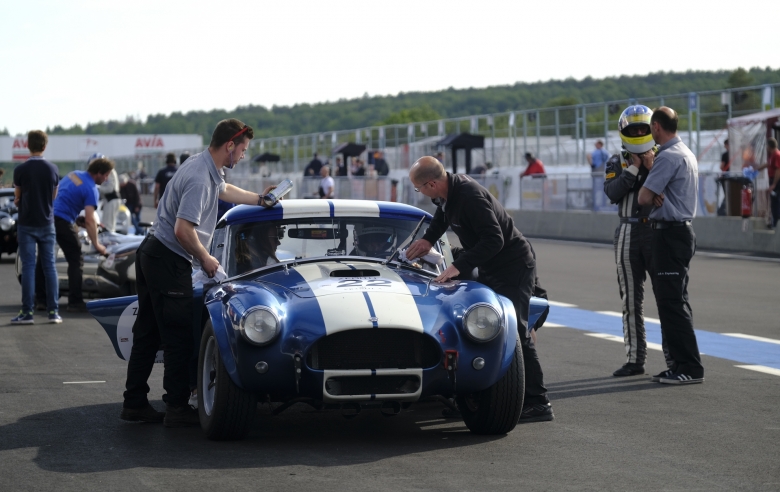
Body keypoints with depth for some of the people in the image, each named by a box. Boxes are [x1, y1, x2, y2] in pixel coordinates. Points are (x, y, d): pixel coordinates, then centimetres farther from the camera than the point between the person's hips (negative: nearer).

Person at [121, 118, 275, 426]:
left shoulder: (207, 168, 10)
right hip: (169, 262, -10)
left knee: (148, 333, 12)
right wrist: (205, 259, -12)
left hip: (151, 253, 10)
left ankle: (134, 403, 16)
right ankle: (177, 408, 0)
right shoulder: (200, 178, -21)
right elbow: (183, 230, -26)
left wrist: (259, 199, 37)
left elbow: (224, 190, 34)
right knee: (179, 338, -4)